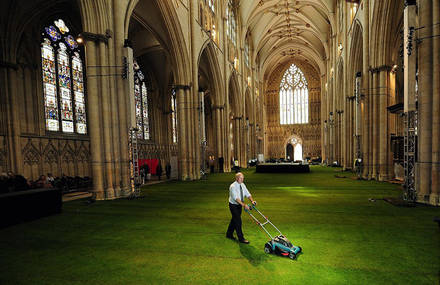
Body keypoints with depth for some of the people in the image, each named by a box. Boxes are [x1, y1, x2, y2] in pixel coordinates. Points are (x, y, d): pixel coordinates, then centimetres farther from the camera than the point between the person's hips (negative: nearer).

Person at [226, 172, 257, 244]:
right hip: (233, 205, -7)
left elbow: (247, 194, -3)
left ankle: (229, 234, 33)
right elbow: (236, 198, -32)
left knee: (234, 220, 17)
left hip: (239, 205, 7)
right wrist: (244, 205, -41)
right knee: (238, 221, -6)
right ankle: (241, 238, 5)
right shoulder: (233, 186, -23)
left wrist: (252, 201, -22)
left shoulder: (242, 185, 0)